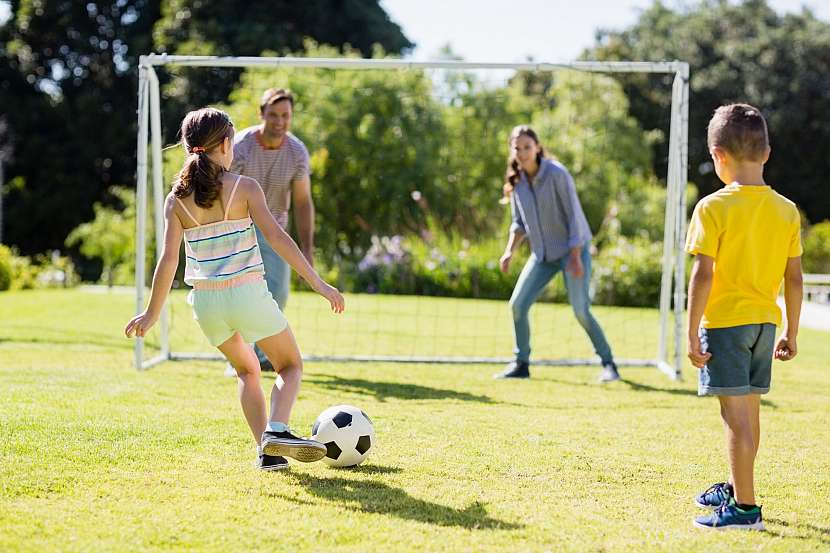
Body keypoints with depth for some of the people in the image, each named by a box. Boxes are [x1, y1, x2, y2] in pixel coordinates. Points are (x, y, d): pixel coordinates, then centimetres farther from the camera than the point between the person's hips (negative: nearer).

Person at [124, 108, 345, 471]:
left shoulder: (177, 198, 2)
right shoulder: (244, 187, -6)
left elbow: (169, 259, -3)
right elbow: (276, 237, -13)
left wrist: (152, 314, 4)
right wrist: (317, 282, -12)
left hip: (206, 302, 4)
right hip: (247, 294, -4)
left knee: (246, 370, 26)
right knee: (291, 366, 15)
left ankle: (265, 449, 14)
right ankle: (277, 430, -12)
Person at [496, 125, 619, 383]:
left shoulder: (556, 174, -17)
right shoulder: (516, 181, 0)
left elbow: (574, 215, -17)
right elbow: (519, 222, 10)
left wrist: (575, 256, -22)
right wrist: (509, 251, -5)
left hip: (572, 249, -6)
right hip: (542, 254, 6)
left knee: (581, 310, -12)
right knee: (518, 304, -2)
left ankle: (608, 363, 3)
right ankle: (521, 363, 11)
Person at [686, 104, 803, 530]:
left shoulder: (713, 208, -13)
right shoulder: (787, 211, 4)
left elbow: (702, 276, -17)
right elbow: (794, 278, 6)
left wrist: (693, 334, -12)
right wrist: (791, 333, 14)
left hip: (725, 321, -6)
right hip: (765, 321, 6)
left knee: (736, 415, -5)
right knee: (749, 411, 19)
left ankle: (745, 508, -5)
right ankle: (736, 487, 36)